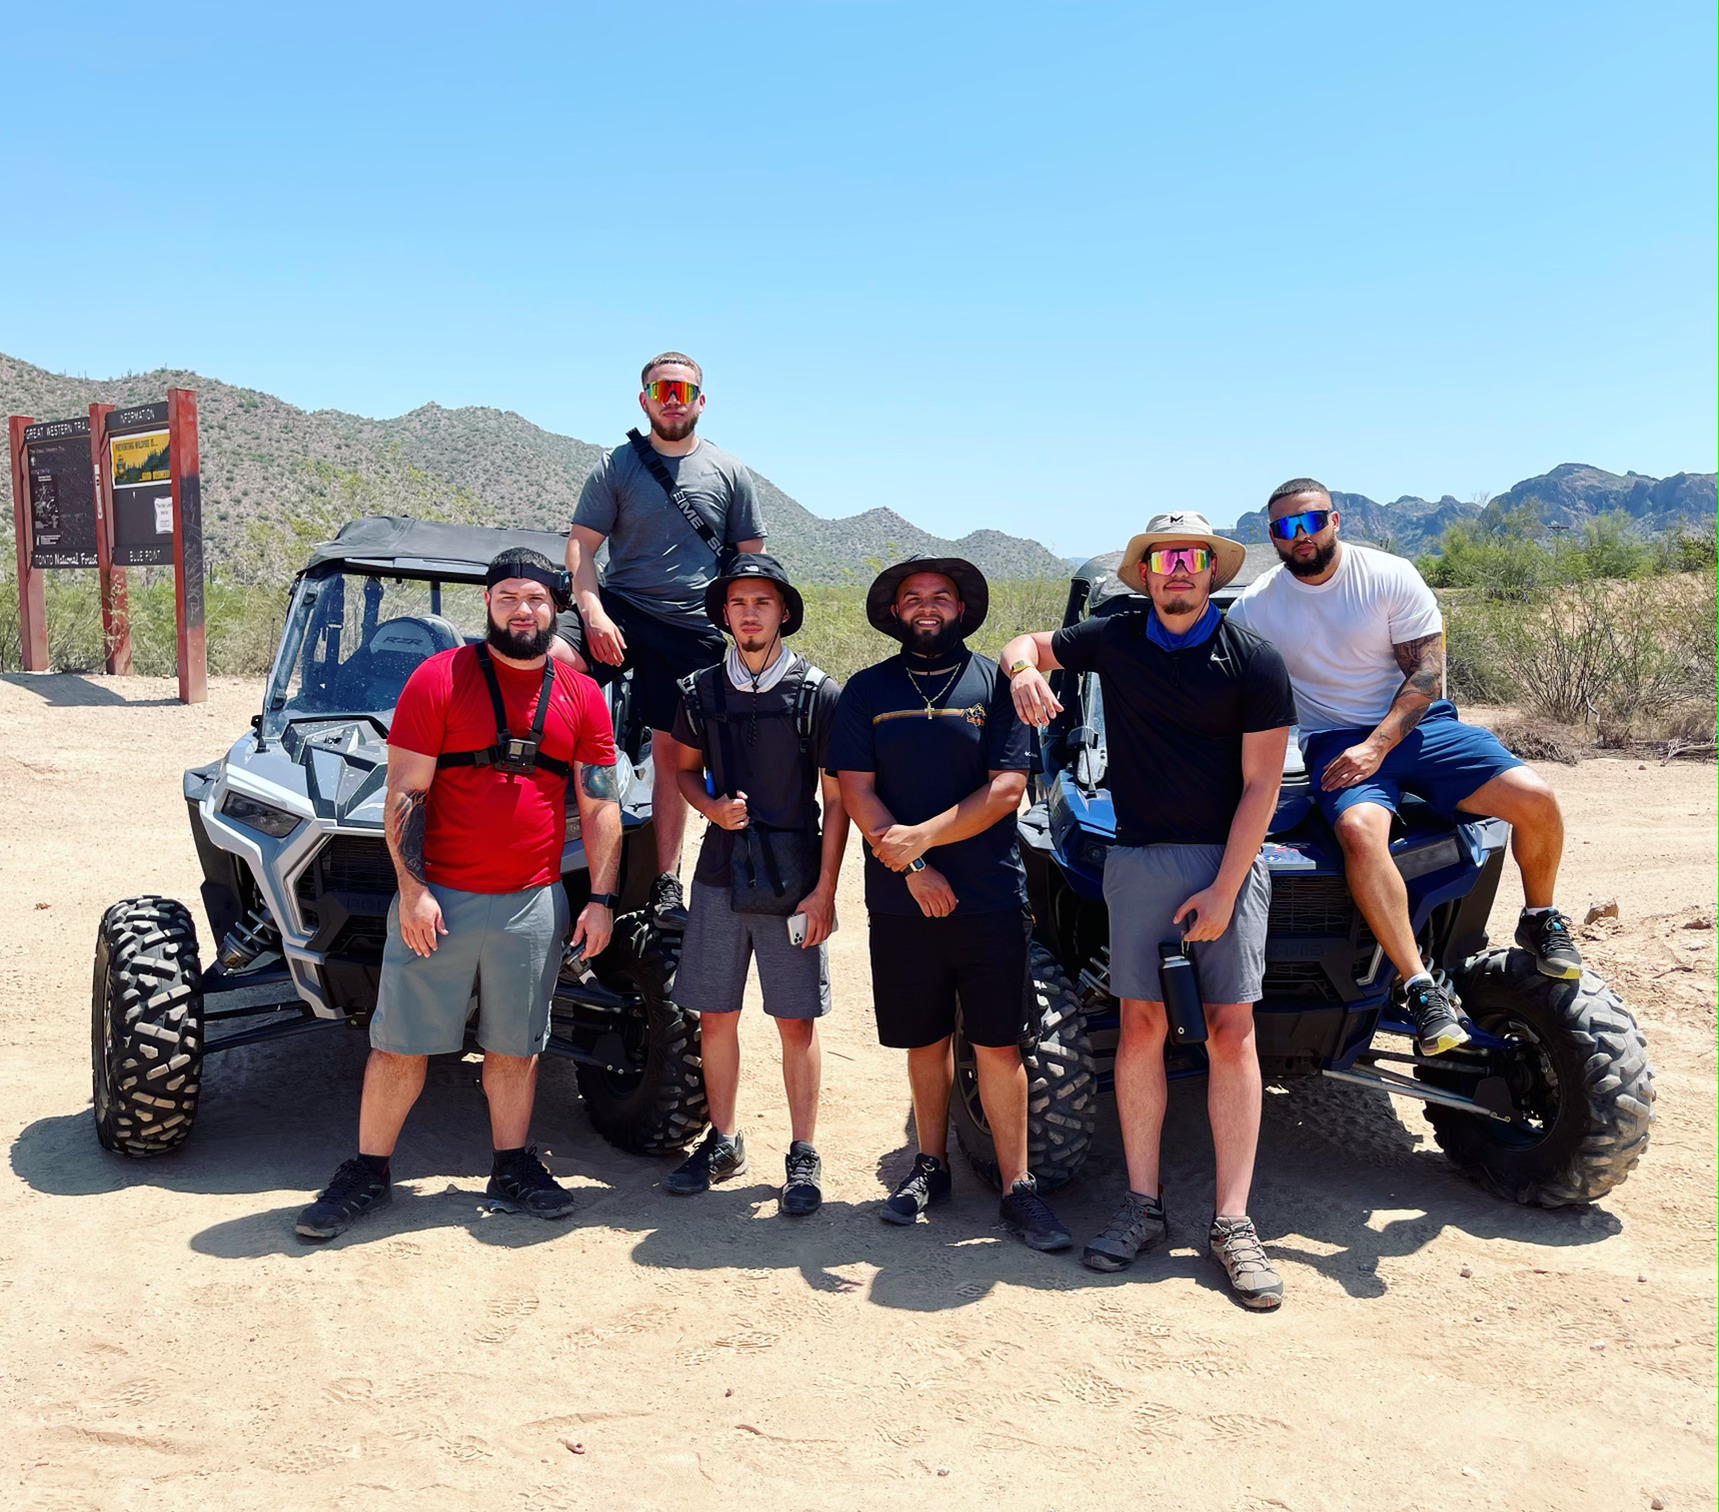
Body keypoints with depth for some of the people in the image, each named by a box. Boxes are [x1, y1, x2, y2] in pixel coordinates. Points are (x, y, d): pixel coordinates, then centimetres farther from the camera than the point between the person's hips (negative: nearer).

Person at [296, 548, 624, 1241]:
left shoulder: (582, 696, 5)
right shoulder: (438, 680, -3)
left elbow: (600, 806, 8)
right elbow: (404, 792, -6)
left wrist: (601, 898, 3)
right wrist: (412, 889, -12)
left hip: (532, 904, 3)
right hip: (438, 899, -2)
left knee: (515, 1045, 13)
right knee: (401, 1042, 5)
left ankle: (513, 1169, 27)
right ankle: (367, 1173, 20)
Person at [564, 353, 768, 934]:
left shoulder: (730, 474, 9)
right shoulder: (615, 466, 5)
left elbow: (751, 560, 11)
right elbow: (581, 547, -1)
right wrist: (593, 611, -17)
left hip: (692, 629, 1)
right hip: (620, 609, 0)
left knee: (672, 751, 5)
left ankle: (667, 881, 14)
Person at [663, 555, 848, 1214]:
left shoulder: (818, 694, -4)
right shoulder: (702, 691, 6)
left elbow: (837, 800, -3)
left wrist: (824, 889, -8)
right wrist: (712, 807, -4)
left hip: (793, 882, -3)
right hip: (720, 877, 3)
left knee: (797, 1021, 3)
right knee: (715, 1015, 9)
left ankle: (803, 1156, 15)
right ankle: (722, 1142, 25)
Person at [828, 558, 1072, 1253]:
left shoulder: (995, 684, 3)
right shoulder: (867, 690, 7)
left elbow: (1007, 787, -6)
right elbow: (856, 790, 0)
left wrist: (923, 836, -15)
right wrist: (914, 868, -11)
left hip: (990, 898, -1)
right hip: (901, 901, 2)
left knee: (998, 1044, 1)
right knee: (925, 1040, 12)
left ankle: (1017, 1186, 10)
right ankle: (930, 1165, 27)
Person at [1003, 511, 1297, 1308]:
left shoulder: (1253, 659, -4)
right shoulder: (1114, 639, 5)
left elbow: (1261, 784, -6)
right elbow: (1025, 643, 18)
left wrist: (1223, 890, -10)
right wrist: (1025, 670, -8)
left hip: (1228, 857, -2)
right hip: (1138, 856, 2)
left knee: (1230, 1029, -4)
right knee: (1140, 1025, 2)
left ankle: (1231, 1220, 3)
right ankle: (1142, 1204, 12)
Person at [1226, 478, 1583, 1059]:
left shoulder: (1391, 576, -3)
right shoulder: (1254, 607, 0)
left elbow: (1427, 673, -6)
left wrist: (1376, 746, -19)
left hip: (1416, 723, 1)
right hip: (1335, 741, -1)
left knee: (1535, 800, -18)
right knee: (1360, 829, -36)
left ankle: (1540, 922, 12)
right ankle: (1423, 989, -29)